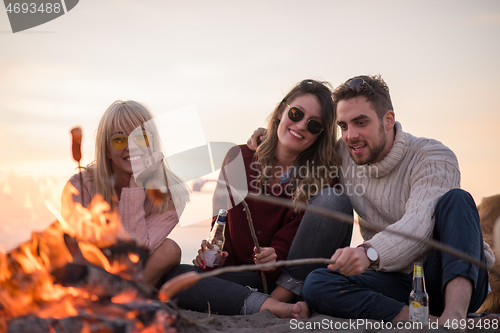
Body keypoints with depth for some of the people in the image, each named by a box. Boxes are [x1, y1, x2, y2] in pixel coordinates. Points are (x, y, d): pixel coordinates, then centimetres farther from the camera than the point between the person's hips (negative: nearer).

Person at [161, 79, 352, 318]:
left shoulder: (324, 177, -2)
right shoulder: (240, 158, 4)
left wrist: (276, 255, -29)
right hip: (244, 276, 2)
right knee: (171, 275, -24)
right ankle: (265, 305, -39)